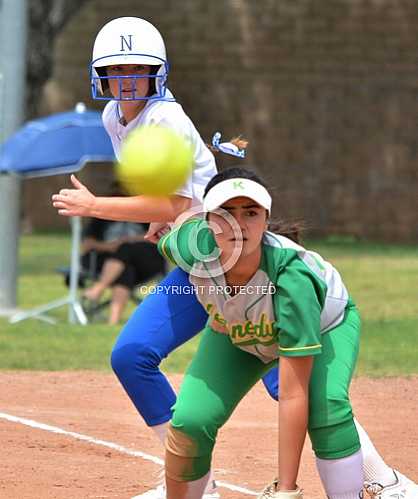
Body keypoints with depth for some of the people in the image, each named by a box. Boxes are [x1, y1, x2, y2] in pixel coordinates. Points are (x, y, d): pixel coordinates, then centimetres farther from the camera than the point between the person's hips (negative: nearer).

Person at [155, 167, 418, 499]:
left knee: (325, 406, -34)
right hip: (236, 334, 3)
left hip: (325, 324, -3)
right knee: (189, 421, -17)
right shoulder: (194, 245, -35)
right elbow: (166, 242, -5)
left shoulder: (291, 275, -44)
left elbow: (294, 395, -44)